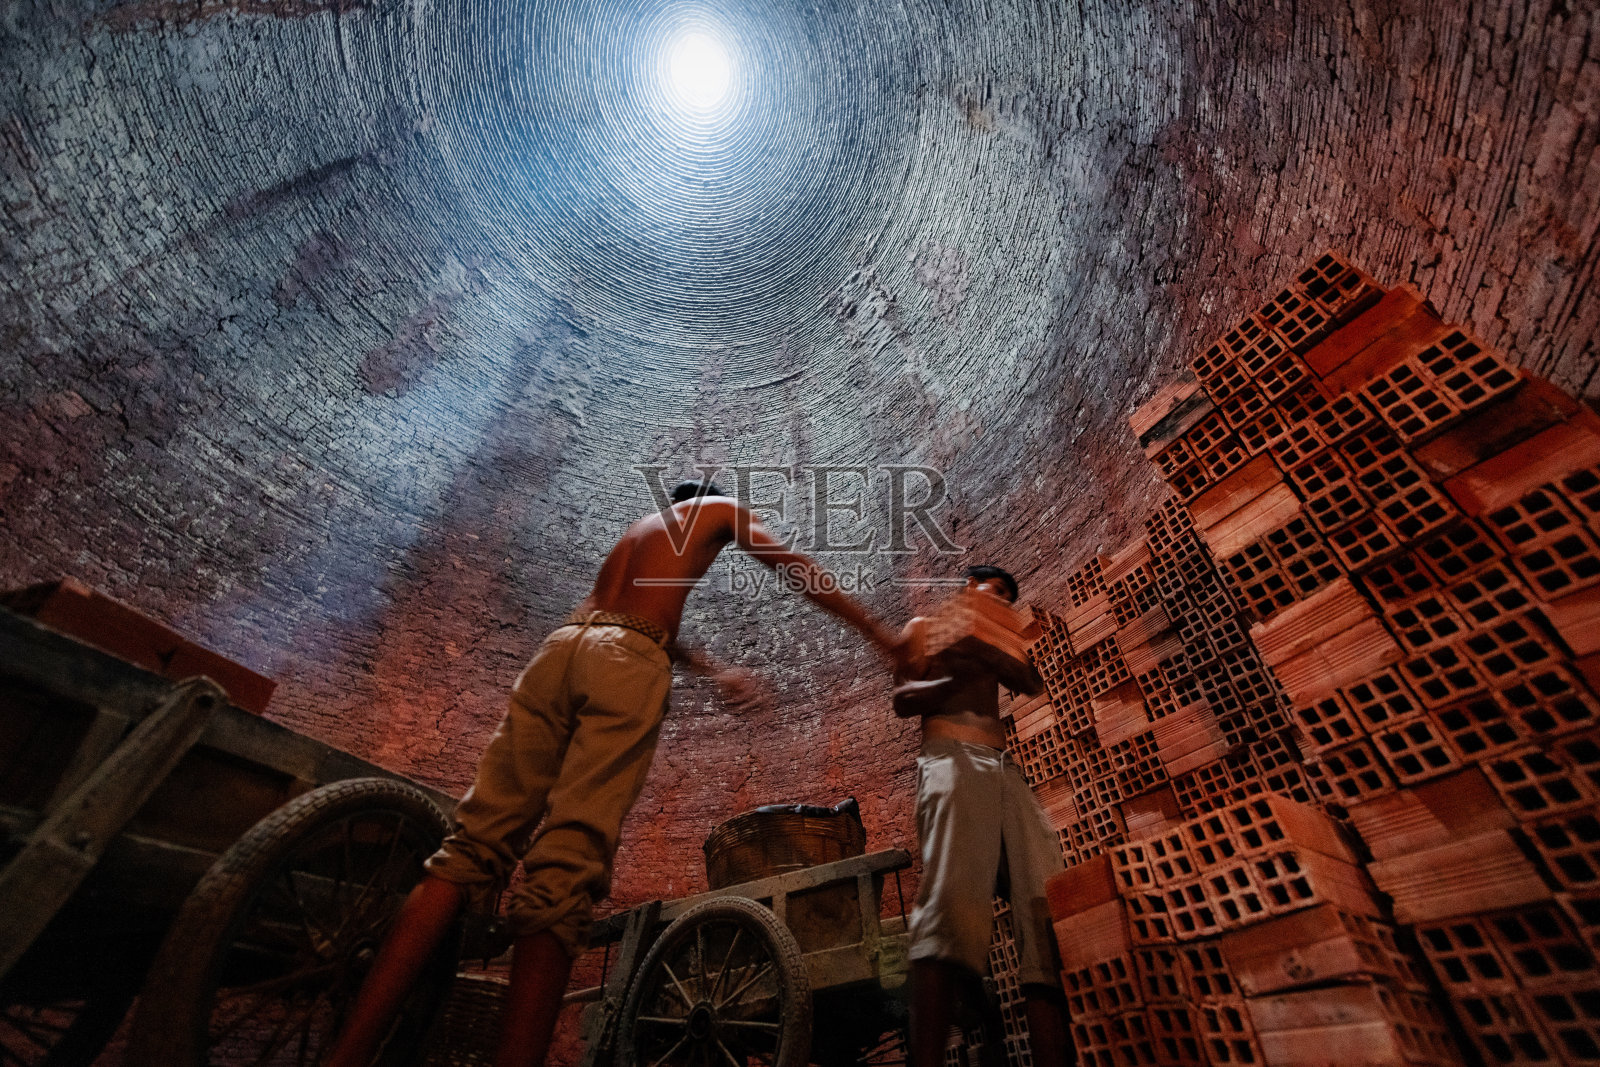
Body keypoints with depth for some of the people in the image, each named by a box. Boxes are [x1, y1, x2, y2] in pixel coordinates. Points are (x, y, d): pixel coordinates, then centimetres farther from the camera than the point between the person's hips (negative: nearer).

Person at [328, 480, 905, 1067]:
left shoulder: (641, 525, 40)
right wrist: (875, 631, 19)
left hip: (559, 644, 6)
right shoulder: (722, 509, 25)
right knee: (565, 875, -13)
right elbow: (800, 571, 17)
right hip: (628, 660, -5)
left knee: (474, 847, -1)